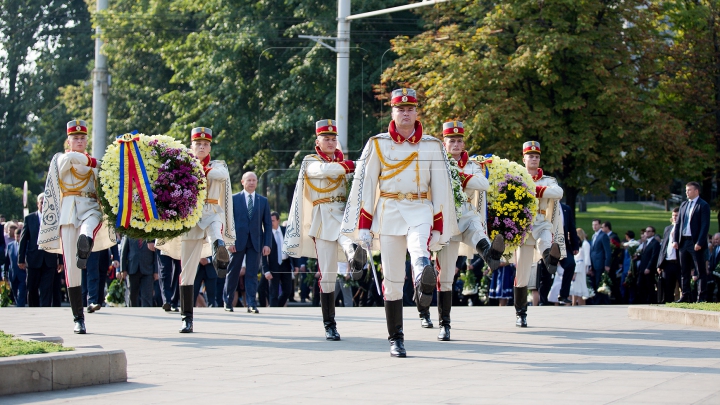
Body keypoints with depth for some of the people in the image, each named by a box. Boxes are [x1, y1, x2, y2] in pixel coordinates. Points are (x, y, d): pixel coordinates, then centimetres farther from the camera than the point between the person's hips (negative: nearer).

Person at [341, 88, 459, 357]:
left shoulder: (432, 146, 9)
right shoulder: (378, 144, 7)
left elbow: (441, 188, 10)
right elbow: (365, 184, 5)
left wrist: (439, 228, 4)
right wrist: (363, 226, -1)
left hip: (421, 210, -1)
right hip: (389, 212, 1)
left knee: (419, 248, -35)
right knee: (392, 278, -1)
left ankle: (425, 284, -68)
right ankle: (396, 339, 7)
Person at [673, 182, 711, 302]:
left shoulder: (703, 205, -6)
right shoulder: (683, 205, 15)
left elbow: (705, 225, -11)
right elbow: (678, 223, 16)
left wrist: (699, 243, -18)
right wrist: (675, 240, 6)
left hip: (696, 243, -7)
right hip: (683, 241, 7)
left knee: (700, 271, -2)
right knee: (684, 271, 9)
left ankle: (702, 297, -1)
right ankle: (685, 296, 14)